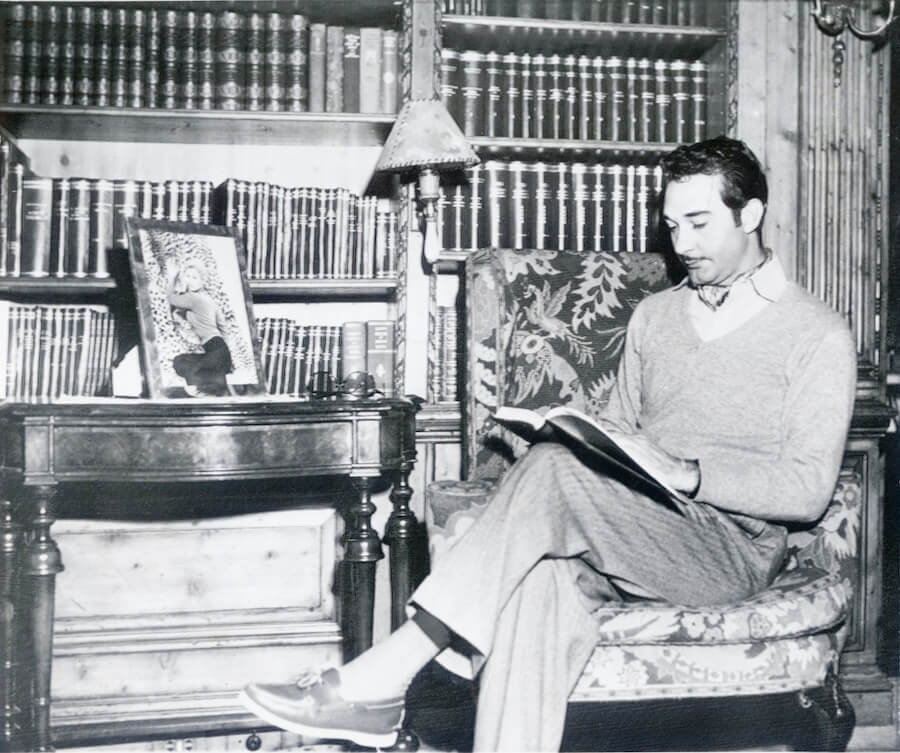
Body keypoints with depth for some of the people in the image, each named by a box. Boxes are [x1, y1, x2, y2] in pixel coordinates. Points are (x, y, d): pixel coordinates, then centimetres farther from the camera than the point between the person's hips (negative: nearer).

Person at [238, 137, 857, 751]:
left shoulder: (818, 334, 3)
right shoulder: (655, 315, 22)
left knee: (556, 470, -31)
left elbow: (809, 491, -6)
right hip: (632, 535, 5)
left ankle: (382, 678, -30)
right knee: (540, 576, -33)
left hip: (733, 547, -4)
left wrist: (685, 473, -19)